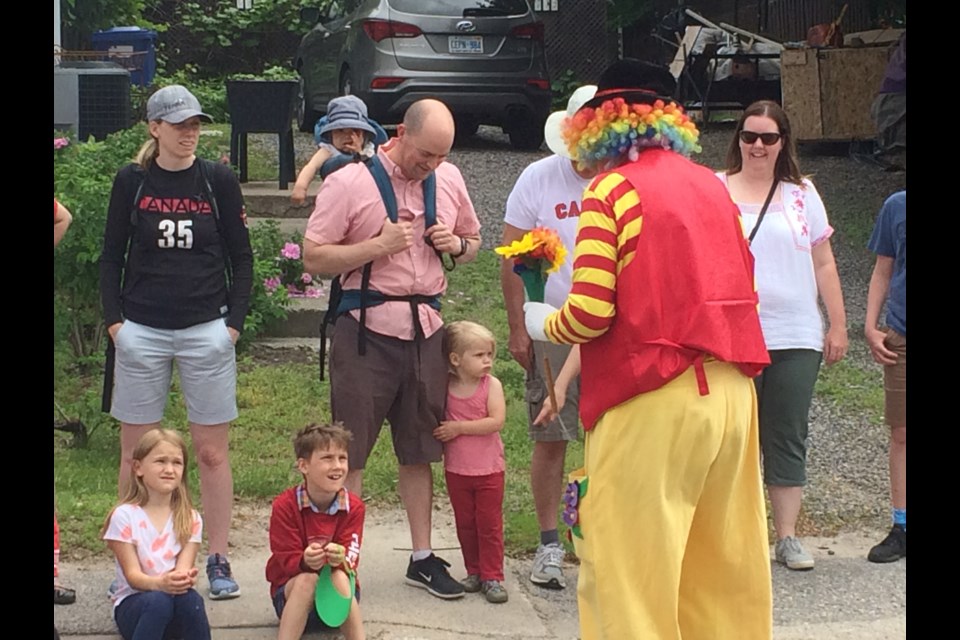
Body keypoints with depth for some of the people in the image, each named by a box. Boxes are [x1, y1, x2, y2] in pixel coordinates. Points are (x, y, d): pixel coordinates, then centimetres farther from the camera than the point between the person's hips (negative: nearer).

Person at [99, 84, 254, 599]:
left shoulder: (218, 180, 1)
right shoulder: (131, 181, 2)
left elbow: (241, 257, 6)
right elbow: (111, 256, 7)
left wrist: (234, 321, -1)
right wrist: (114, 320, -1)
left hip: (206, 330, 0)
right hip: (142, 331, 1)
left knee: (212, 451, 3)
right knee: (135, 452, 6)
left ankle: (218, 561, 12)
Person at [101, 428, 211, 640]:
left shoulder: (190, 519, 3)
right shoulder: (125, 516, -6)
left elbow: (184, 568, -7)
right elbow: (132, 575, -11)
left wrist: (185, 578, -33)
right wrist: (159, 583, -34)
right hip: (133, 603, -2)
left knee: (190, 598, -32)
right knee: (158, 601, -36)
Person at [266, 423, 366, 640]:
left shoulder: (354, 507, -8)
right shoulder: (284, 506, -14)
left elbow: (350, 558, -16)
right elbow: (288, 560, -16)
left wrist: (340, 559, -42)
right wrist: (305, 561, -41)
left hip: (338, 598, 1)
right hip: (291, 590, -1)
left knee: (339, 577, -32)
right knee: (307, 579, -34)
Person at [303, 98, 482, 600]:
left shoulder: (449, 180, 8)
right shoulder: (349, 183, -8)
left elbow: (472, 240, 22)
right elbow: (313, 258, -9)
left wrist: (457, 245, -1)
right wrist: (378, 246, -19)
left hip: (426, 328, 5)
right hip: (369, 330, -5)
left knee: (420, 450, 12)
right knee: (350, 453, 0)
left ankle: (422, 558, 22)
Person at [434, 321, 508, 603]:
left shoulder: (491, 385, -8)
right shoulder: (445, 387, -3)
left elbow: (496, 421, -19)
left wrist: (458, 427, -20)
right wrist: (440, 435, -7)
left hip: (489, 469, -2)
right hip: (456, 471, 2)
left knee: (489, 524, 1)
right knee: (465, 524, 11)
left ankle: (492, 577, 8)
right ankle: (474, 572, 23)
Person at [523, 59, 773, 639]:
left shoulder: (612, 189, -8)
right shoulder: (711, 184, 11)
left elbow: (590, 313, -14)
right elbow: (742, 288, 16)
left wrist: (542, 324, 8)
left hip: (652, 399, -7)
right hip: (729, 392, 7)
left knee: (631, 560, 2)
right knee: (725, 553, 17)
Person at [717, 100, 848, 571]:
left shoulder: (802, 194, 10)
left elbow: (824, 264, 12)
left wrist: (837, 325, 8)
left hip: (795, 338, 2)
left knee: (788, 439, 5)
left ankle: (787, 537, 11)